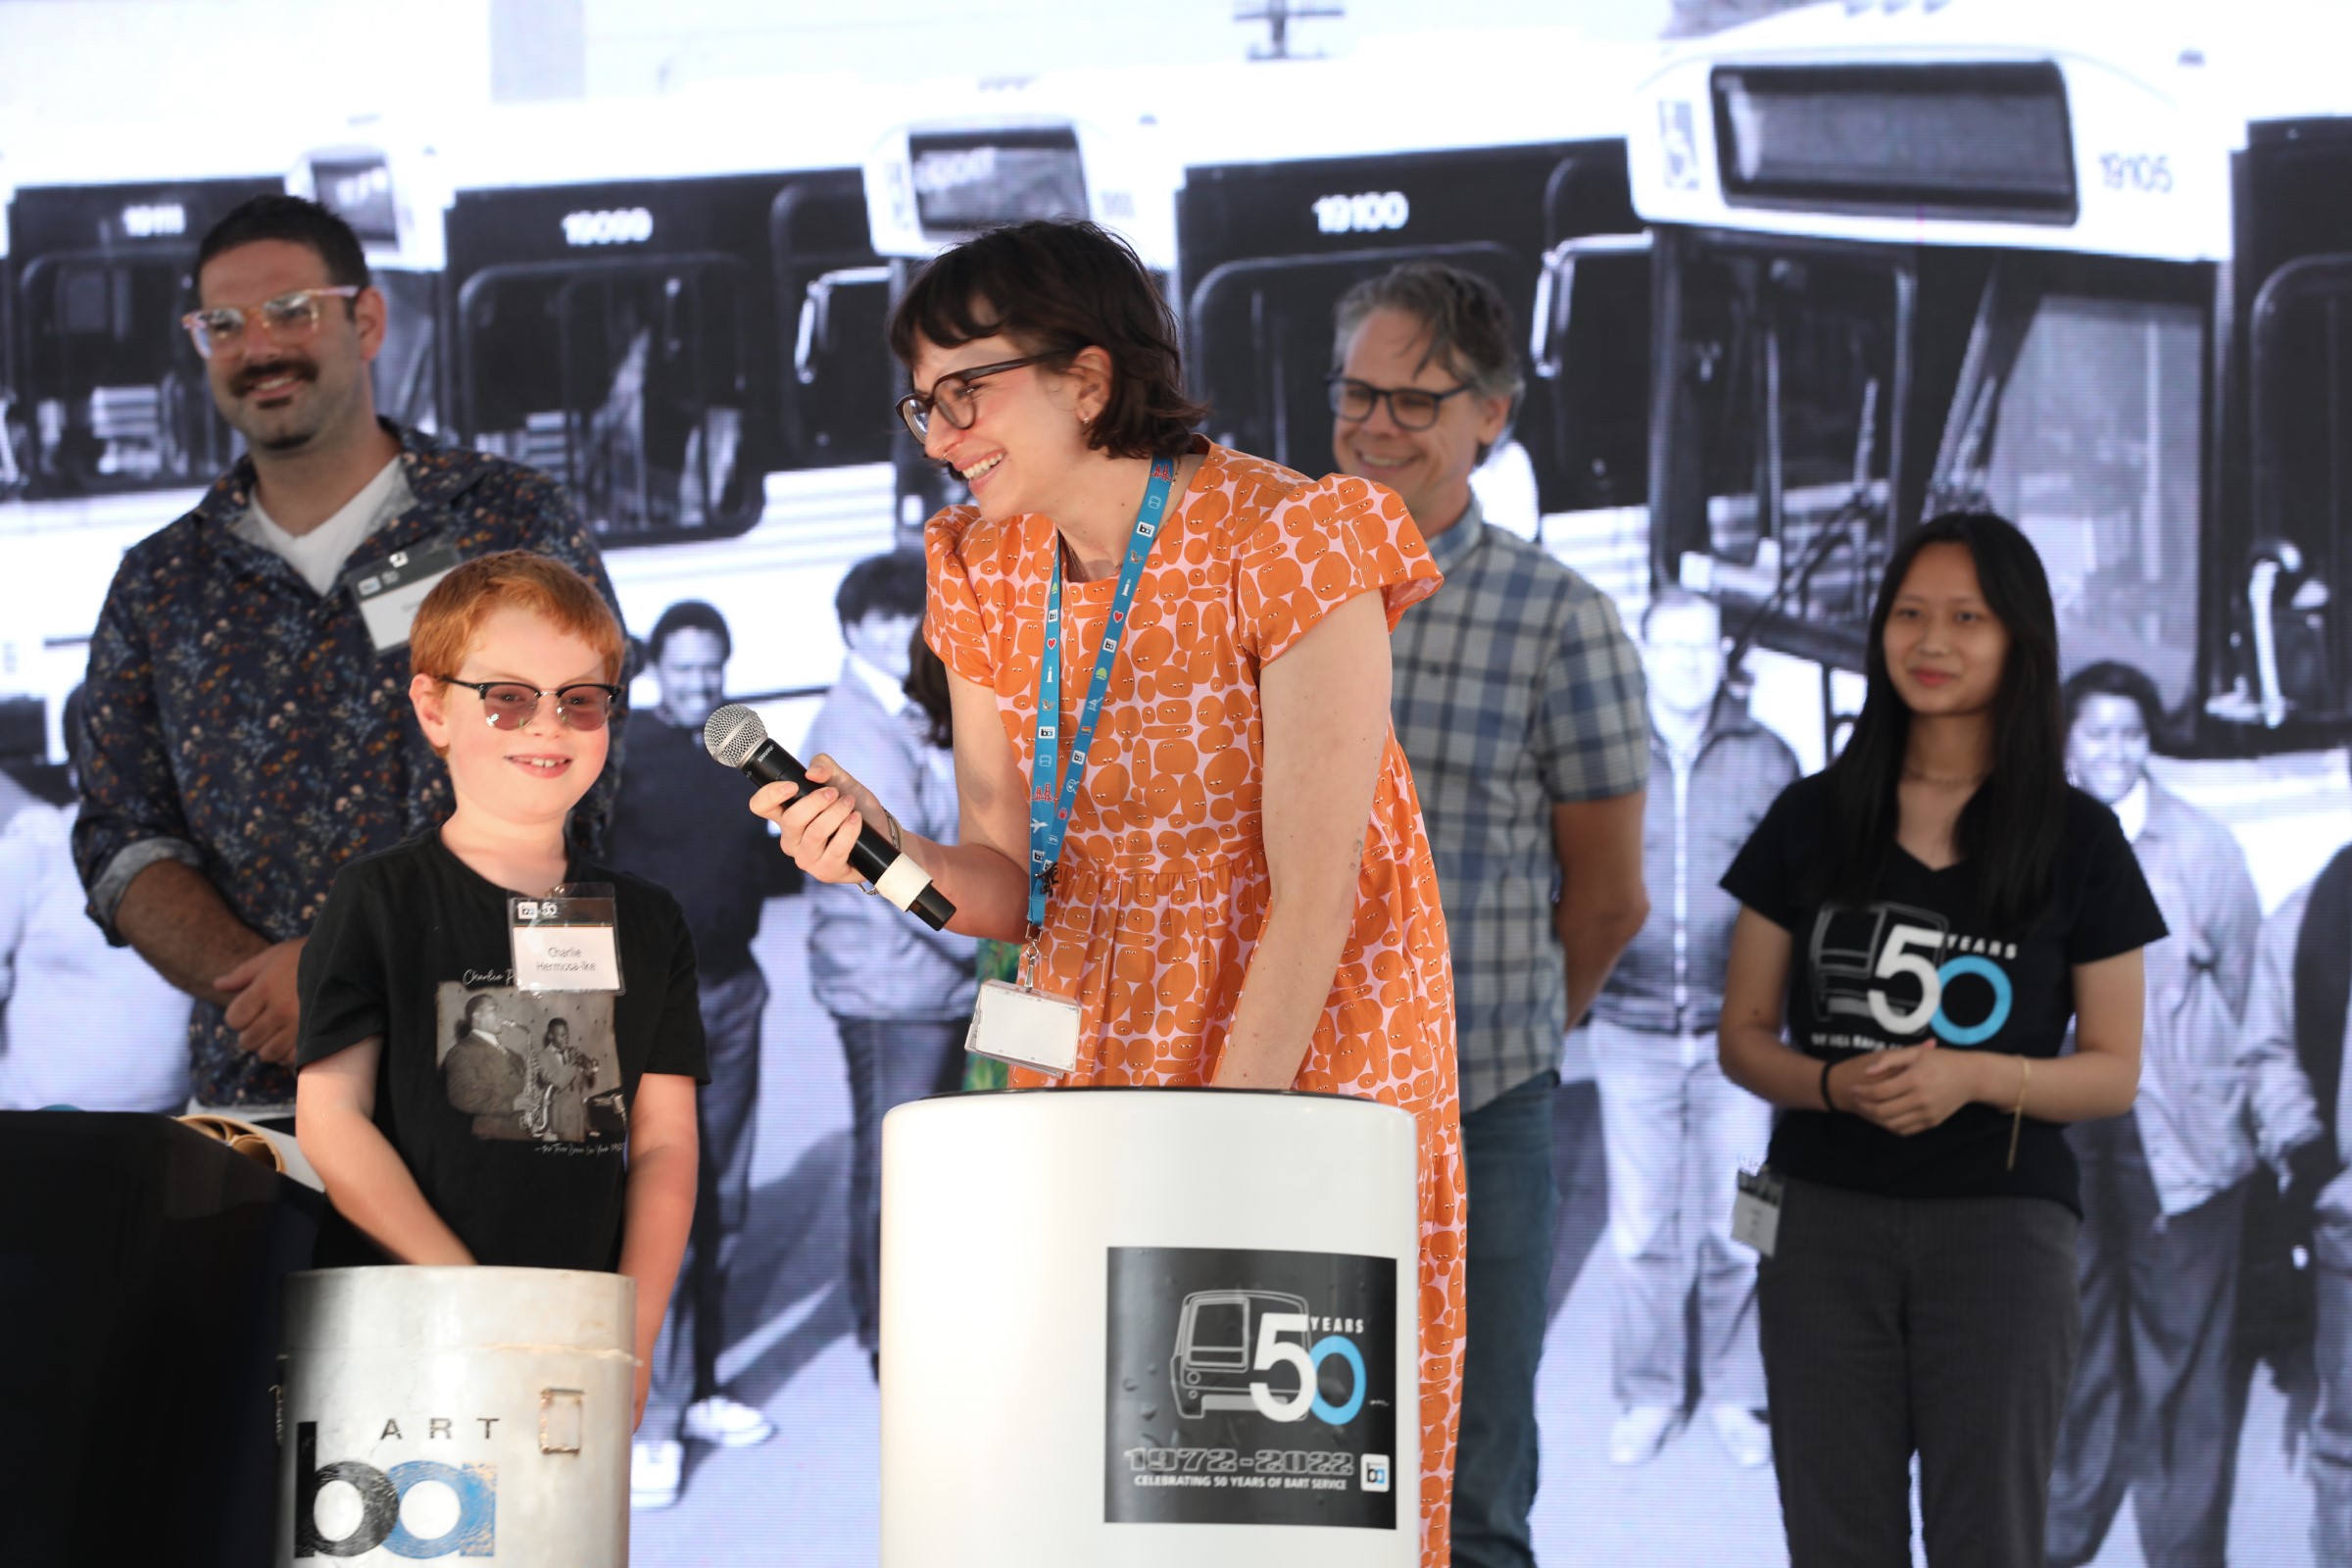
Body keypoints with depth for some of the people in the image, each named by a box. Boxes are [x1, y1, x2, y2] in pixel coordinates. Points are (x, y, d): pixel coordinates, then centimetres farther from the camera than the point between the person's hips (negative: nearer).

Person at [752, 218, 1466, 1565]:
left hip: (1312, 1077, -5)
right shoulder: (987, 571, 3)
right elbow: (1017, 891, 4)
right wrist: (887, 851, -18)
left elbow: (1314, 893, -18)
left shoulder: (1286, 543, -16)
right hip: (1086, 1082, 5)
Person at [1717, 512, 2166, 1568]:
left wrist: (1975, 1077, -15)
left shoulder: (2078, 839, 2)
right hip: (1826, 1215, 2)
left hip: (2002, 1218, -2)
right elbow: (1743, 1036, 10)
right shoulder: (1811, 823, 7)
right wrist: (1834, 1084, -12)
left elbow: (2114, 1073, 3)